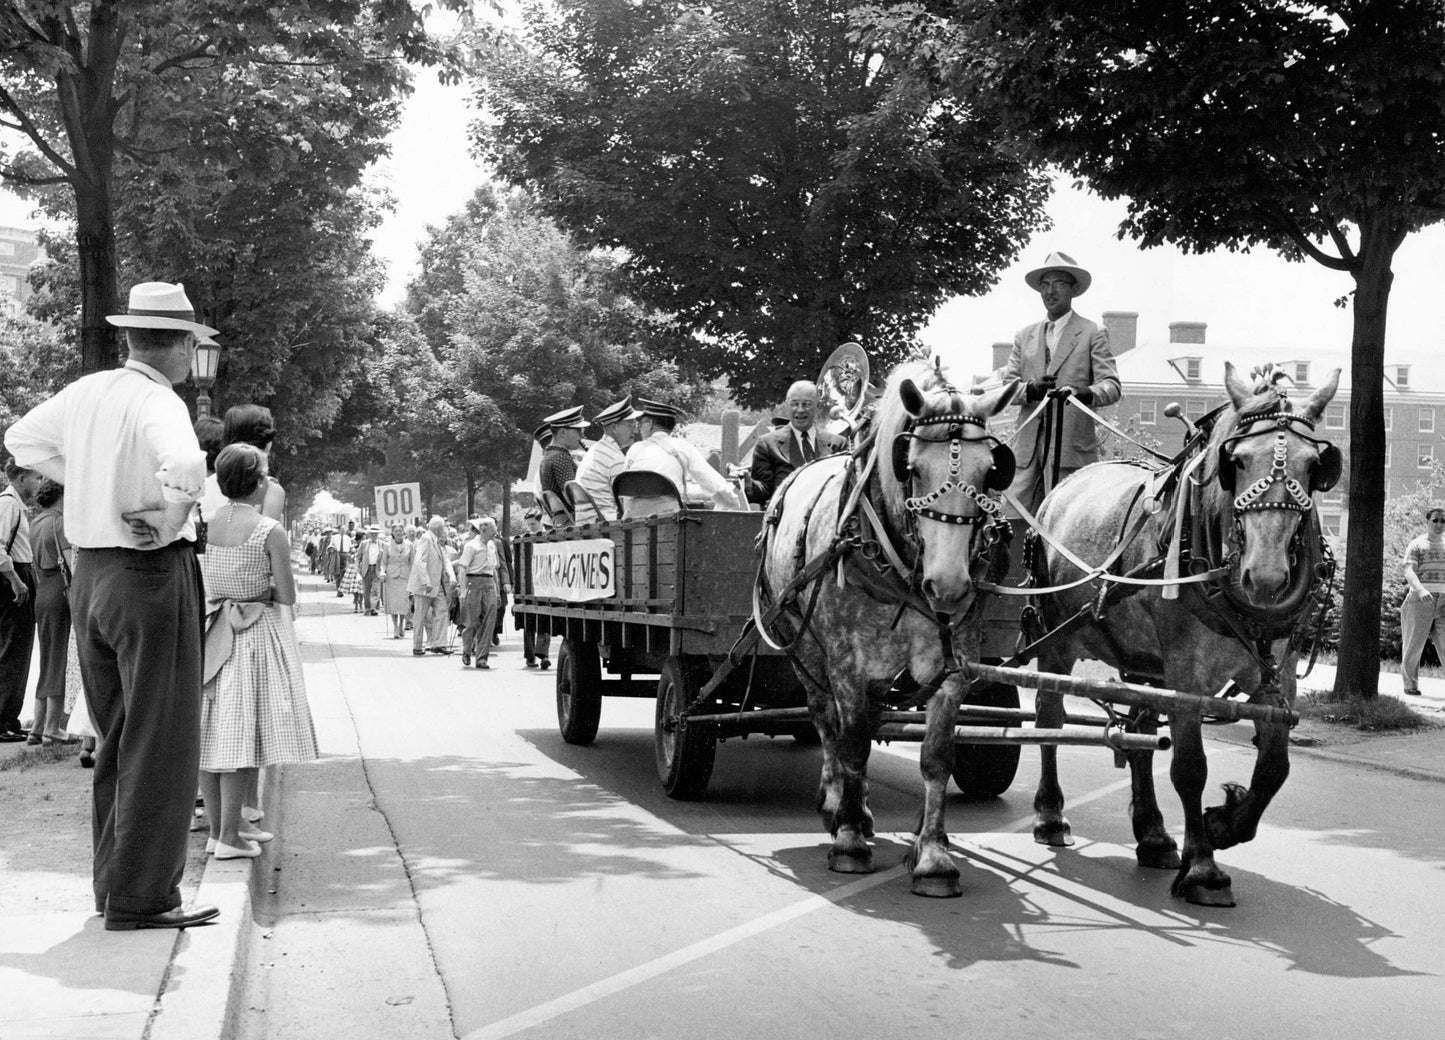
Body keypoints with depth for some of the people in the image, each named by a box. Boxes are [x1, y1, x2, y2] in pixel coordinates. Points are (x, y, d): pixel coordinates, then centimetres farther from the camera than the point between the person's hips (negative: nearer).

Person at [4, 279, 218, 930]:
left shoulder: (87, 392, 8)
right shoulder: (158, 404, -16)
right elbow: (186, 466, -37)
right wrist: (169, 519, -19)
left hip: (90, 574, 8)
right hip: (152, 575, -8)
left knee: (116, 741, 17)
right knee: (161, 742, -2)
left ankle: (113, 883, 25)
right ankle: (140, 898, 0)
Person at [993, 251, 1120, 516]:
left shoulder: (1093, 334, 5)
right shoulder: (1024, 336, 19)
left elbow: (1111, 385, -3)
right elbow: (1006, 385, 12)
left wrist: (1087, 393, -27)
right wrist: (1029, 390, -12)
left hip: (1072, 448, -4)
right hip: (1027, 447, 4)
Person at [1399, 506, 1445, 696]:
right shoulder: (1416, 546, 0)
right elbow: (1409, 572, -13)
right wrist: (1420, 590, -31)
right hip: (1419, 601, -3)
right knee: (1414, 645, 4)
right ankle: (1410, 684, 17)